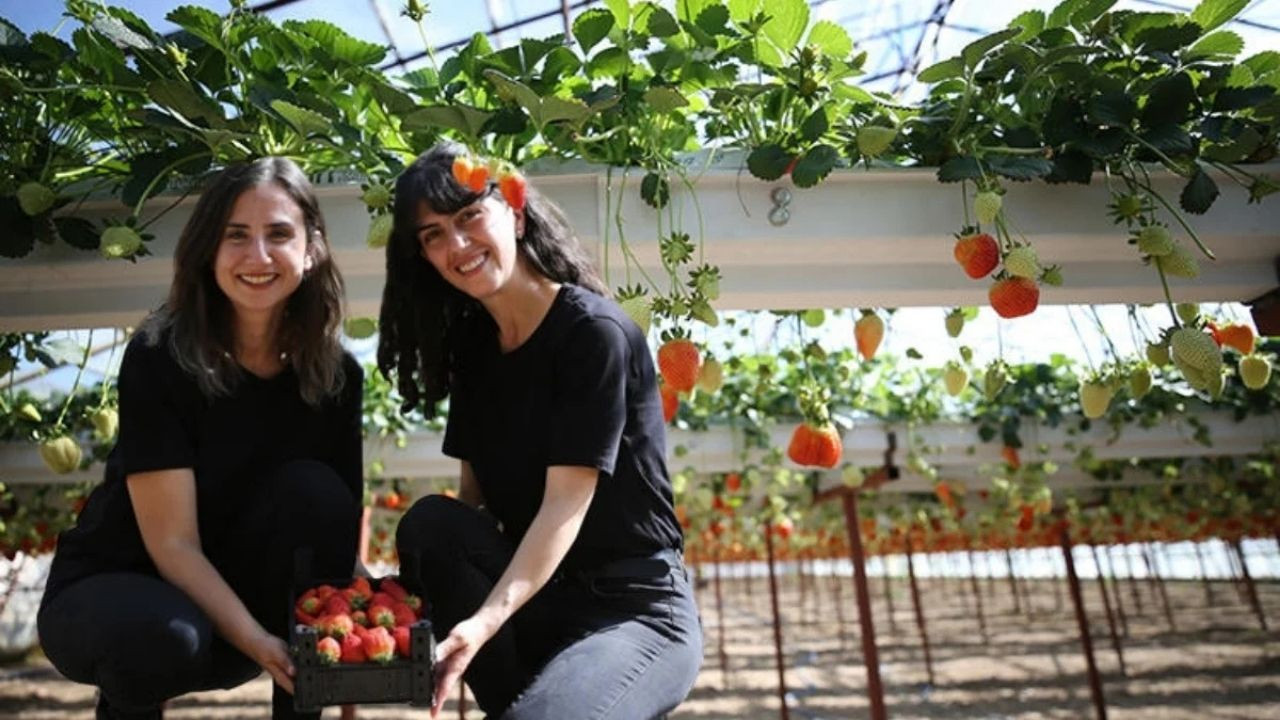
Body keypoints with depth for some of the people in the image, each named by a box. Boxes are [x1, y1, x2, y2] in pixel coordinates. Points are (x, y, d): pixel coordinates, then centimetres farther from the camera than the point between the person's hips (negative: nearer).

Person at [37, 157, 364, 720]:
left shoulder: (335, 373, -10)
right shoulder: (159, 357, -21)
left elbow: (341, 523, -8)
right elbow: (171, 542, -23)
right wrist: (256, 642, -33)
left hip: (234, 596, 3)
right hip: (111, 592, -3)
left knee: (312, 491, -24)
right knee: (167, 635, -36)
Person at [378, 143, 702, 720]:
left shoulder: (594, 332, -16)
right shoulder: (472, 345, 6)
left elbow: (567, 501, -22)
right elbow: (474, 494, 4)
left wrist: (485, 621, -33)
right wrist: (420, 583, -14)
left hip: (635, 610, -6)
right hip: (534, 597, 6)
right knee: (430, 523, -20)